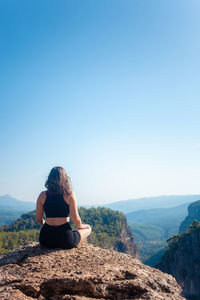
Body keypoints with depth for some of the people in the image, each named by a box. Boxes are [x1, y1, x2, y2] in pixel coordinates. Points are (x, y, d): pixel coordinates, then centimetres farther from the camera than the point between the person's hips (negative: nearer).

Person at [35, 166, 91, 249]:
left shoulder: (42, 195, 0)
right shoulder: (69, 194, -8)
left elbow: (38, 219, 5)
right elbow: (76, 219, -8)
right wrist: (81, 226, 15)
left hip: (45, 240, 4)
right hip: (65, 240, -4)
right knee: (88, 228, 23)